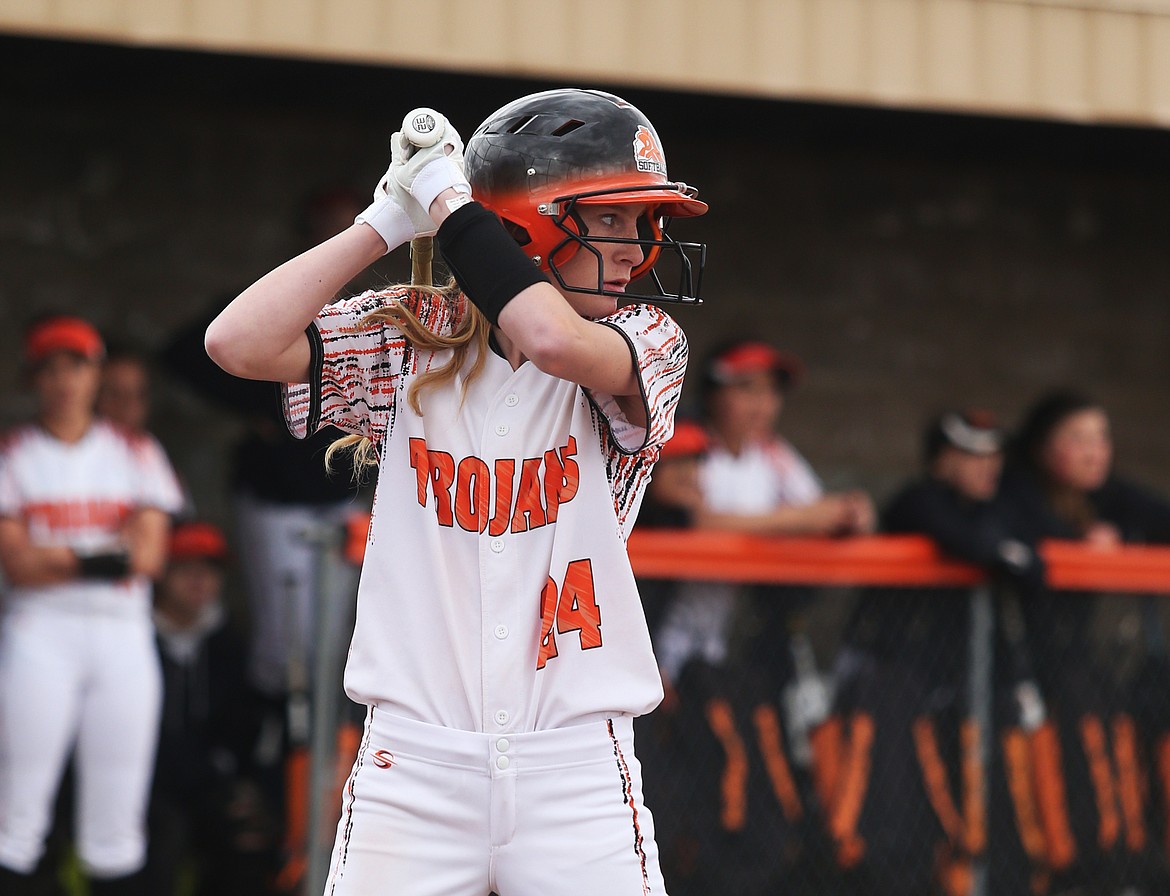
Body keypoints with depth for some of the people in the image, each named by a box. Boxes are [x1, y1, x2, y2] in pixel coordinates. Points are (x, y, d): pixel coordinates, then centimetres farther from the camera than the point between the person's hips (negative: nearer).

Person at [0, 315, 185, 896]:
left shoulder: (136, 454, 13)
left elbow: (150, 553, -1)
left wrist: (55, 558, -10)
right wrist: (106, 558, -12)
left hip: (122, 635, 3)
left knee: (118, 819, 1)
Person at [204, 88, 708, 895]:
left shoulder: (648, 343, 2)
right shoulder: (411, 341, 5)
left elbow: (555, 341, -21)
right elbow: (240, 342, -9)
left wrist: (448, 199, -10)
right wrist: (386, 222, -4)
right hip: (415, 761, 0)